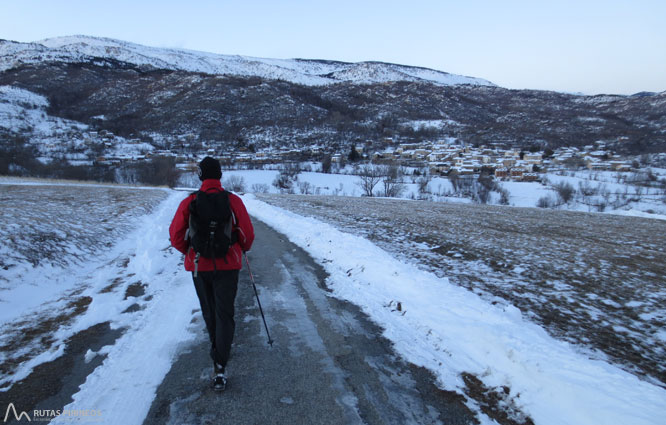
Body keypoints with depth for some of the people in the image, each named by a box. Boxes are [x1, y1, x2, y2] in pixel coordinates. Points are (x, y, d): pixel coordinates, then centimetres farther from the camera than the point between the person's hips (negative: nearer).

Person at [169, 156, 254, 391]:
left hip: (199, 266, 2)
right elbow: (247, 233, -6)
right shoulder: (233, 200, -9)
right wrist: (243, 249, 15)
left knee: (209, 311, 21)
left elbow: (175, 235, -3)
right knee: (224, 313, 4)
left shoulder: (189, 202, -6)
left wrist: (189, 252, 15)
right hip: (227, 265, -2)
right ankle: (219, 365, -4)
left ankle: (217, 348, 43)